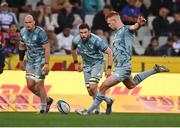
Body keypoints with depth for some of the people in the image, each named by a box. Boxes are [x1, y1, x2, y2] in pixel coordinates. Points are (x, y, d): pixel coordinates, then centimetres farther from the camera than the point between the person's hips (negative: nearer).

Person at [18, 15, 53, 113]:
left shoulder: (40, 32, -19)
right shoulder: (23, 32, 2)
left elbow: (47, 48, -19)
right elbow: (22, 46, 17)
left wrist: (46, 64, -23)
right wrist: (21, 61, 19)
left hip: (40, 60, -7)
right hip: (30, 61, 7)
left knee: (39, 85, -5)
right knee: (30, 85, 3)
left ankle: (43, 108, 9)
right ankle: (47, 100, 24)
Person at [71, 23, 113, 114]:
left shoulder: (96, 40, -26)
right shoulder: (76, 40, -11)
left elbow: (109, 52, -19)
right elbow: (73, 49, 14)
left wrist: (109, 68, -21)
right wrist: (76, 63, 15)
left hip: (97, 63, -5)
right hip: (86, 65, 5)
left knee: (93, 87, -22)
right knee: (90, 92, 3)